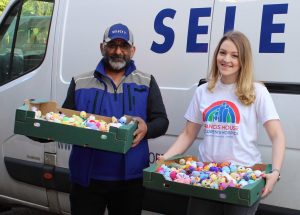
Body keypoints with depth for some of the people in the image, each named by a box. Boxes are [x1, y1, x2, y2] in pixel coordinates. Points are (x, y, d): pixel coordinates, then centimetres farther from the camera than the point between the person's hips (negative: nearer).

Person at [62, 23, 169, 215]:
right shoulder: (80, 83, 8)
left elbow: (161, 121, 4)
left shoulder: (147, 82, 7)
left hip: (130, 178, 0)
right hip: (87, 177, 0)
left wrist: (146, 129, -18)